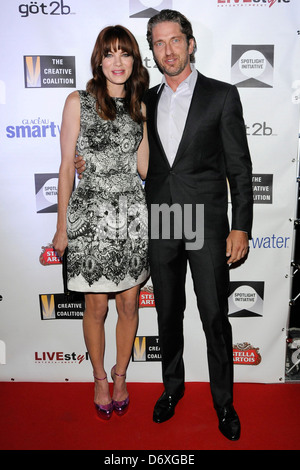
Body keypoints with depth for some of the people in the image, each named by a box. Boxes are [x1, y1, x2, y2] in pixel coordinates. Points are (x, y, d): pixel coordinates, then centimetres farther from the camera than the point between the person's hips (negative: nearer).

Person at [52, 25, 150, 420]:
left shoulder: (139, 108, 10)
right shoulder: (79, 102, -1)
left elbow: (144, 167, 10)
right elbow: (67, 167, -2)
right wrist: (62, 227, -2)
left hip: (132, 215, 4)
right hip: (91, 215, -3)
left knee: (129, 304, 11)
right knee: (96, 307, 8)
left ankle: (121, 376, 35)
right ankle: (100, 379, 33)